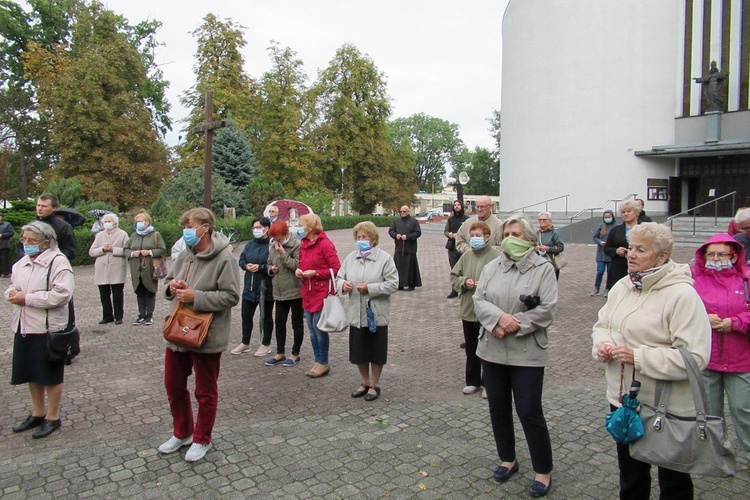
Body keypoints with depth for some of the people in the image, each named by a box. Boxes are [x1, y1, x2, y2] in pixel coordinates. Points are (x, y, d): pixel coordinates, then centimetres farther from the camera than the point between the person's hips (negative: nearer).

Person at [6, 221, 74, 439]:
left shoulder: (58, 262, -14)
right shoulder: (22, 262, 11)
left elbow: (62, 294, -23)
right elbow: (12, 285, 22)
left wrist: (27, 298, -21)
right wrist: (12, 292, -2)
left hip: (48, 328, -8)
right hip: (23, 326, 8)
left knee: (50, 375, 5)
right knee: (31, 373, 17)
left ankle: (52, 417, 20)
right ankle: (37, 413, 34)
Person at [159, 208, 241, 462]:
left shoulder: (224, 258, -17)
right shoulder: (185, 254, 5)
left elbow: (231, 296, -21)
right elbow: (168, 281, 17)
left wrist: (196, 297, -24)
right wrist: (171, 286, -7)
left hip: (206, 337, -7)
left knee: (205, 392, 10)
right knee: (173, 386, 19)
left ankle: (201, 440, 30)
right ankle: (181, 433, 41)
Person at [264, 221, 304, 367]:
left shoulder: (296, 245, -13)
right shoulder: (272, 246, 8)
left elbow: (298, 265, -21)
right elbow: (269, 263, 20)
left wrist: (283, 253, -21)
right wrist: (271, 269, -2)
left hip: (295, 290, -7)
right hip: (279, 291, 7)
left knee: (297, 323, 7)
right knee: (279, 322, 13)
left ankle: (295, 354, 19)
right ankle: (280, 353, 26)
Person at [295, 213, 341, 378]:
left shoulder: (325, 244, -13)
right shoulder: (303, 244, 10)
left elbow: (336, 269, -14)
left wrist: (315, 273, -19)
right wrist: (298, 271, 0)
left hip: (322, 292, -8)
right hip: (308, 292, 8)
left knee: (319, 327, -2)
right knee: (312, 329, 12)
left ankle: (323, 363, 14)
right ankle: (318, 361, 25)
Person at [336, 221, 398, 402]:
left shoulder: (385, 258, -7)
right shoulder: (350, 257, 6)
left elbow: (392, 284, -12)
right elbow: (339, 278, 9)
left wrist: (370, 288, -19)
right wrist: (343, 284, -15)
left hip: (376, 314, -4)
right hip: (356, 313, 4)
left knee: (376, 351, 8)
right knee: (358, 350, 13)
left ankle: (374, 385, 27)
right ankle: (365, 382, 33)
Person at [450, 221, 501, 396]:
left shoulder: (496, 256, -11)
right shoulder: (466, 256, 6)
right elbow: (453, 277, 11)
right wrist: (464, 282, -7)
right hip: (468, 310, 5)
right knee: (471, 349, 16)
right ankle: (473, 381, 30)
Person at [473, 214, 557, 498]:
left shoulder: (543, 268, -5)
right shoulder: (492, 267, 8)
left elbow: (547, 309, -12)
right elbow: (479, 300, 0)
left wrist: (514, 326, -18)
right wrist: (499, 318, -18)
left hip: (526, 353, -5)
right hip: (492, 350, 5)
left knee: (529, 412, 0)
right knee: (498, 408, 14)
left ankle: (543, 472, 19)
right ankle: (507, 460, 34)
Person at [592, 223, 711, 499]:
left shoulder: (682, 295, -21)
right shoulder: (622, 286, 2)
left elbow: (695, 357, -25)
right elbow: (602, 324, 15)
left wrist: (638, 356, -27)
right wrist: (602, 343, -7)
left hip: (669, 408, -6)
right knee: (630, 475, 26)